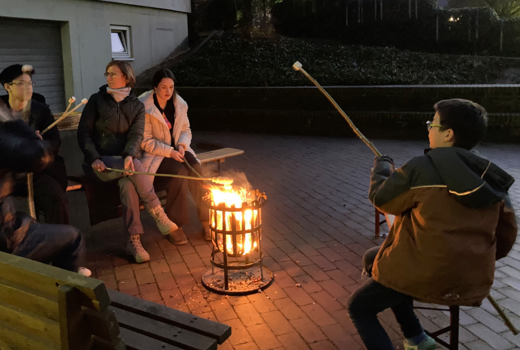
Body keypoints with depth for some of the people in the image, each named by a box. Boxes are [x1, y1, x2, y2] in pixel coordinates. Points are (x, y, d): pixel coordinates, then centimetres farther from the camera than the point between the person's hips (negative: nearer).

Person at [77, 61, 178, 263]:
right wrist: (94, 158, -17)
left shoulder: (136, 106, 8)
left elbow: (136, 135, -6)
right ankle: (159, 216, -25)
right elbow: (84, 132, 0)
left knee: (128, 184, -33)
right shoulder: (97, 100, 4)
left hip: (125, 160, 2)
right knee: (135, 167, -33)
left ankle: (134, 241, -31)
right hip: (100, 163, -1)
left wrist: (129, 155, -28)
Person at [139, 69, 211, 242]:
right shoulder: (144, 107, -13)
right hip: (155, 155, -5)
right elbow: (146, 142, -13)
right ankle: (174, 225, -19)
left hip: (176, 150, 5)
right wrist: (169, 152, -23)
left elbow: (186, 130, 14)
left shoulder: (179, 104, 4)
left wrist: (182, 144, -8)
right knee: (179, 171, -32)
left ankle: (206, 219, -16)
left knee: (196, 168, -25)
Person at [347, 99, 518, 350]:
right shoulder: (490, 178, 1)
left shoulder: (421, 168, -17)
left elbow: (380, 199, -3)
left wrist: (382, 166, 16)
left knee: (358, 307, 15)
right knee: (373, 259, 27)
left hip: (425, 273, -7)